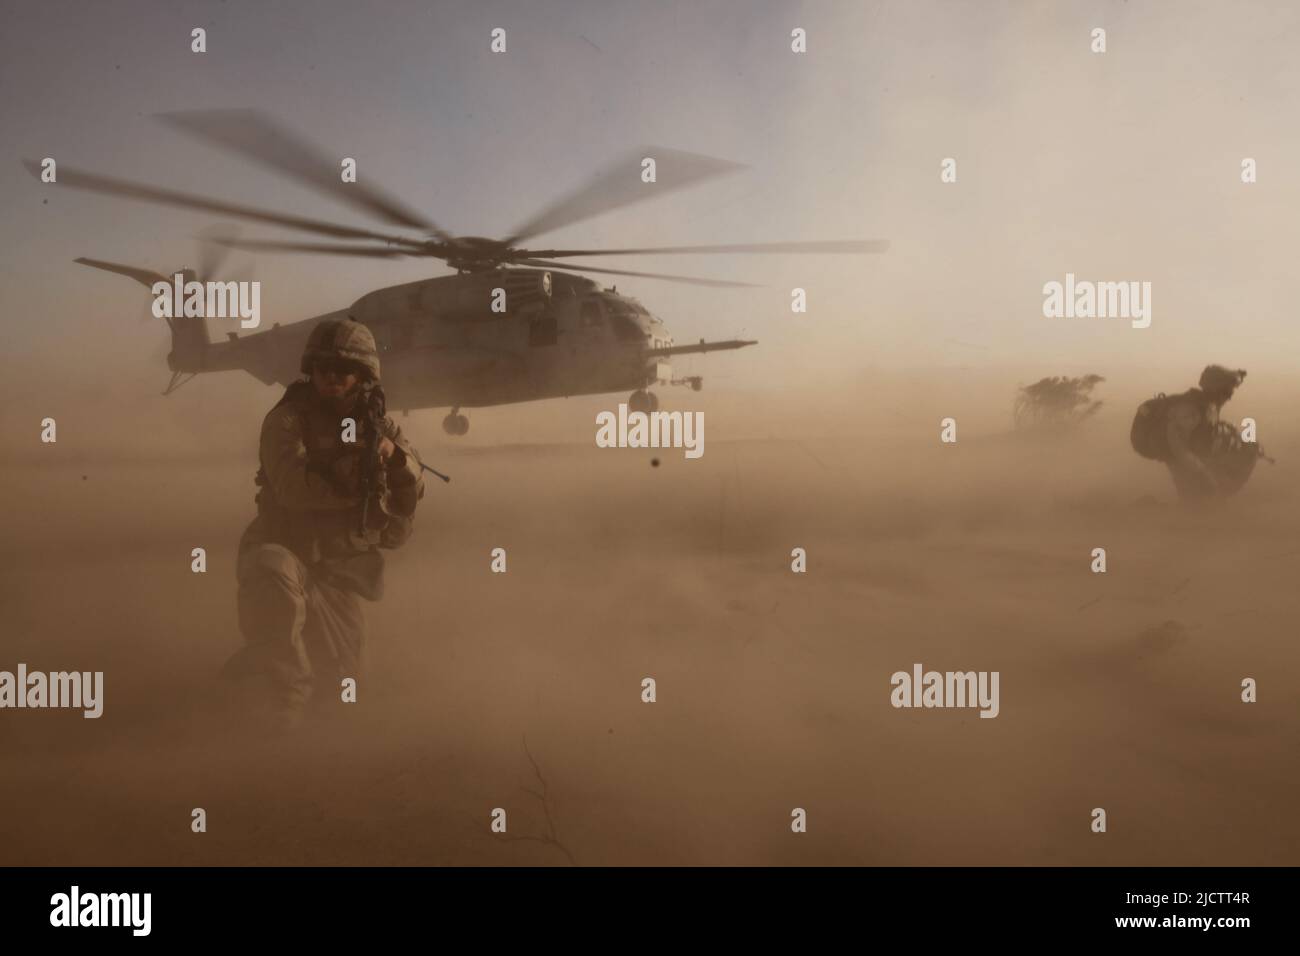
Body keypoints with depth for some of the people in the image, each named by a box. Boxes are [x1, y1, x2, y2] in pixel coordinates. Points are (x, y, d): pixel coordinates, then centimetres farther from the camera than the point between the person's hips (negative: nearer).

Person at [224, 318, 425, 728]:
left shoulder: (379, 427, 1)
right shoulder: (287, 420, -12)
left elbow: (411, 498, -9)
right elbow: (294, 487, -28)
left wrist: (395, 456, -29)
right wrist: (360, 475, -23)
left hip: (341, 567, 5)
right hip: (284, 547, -4)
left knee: (338, 674, 11)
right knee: (274, 573, -41)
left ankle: (266, 654, 42)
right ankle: (288, 680, -18)